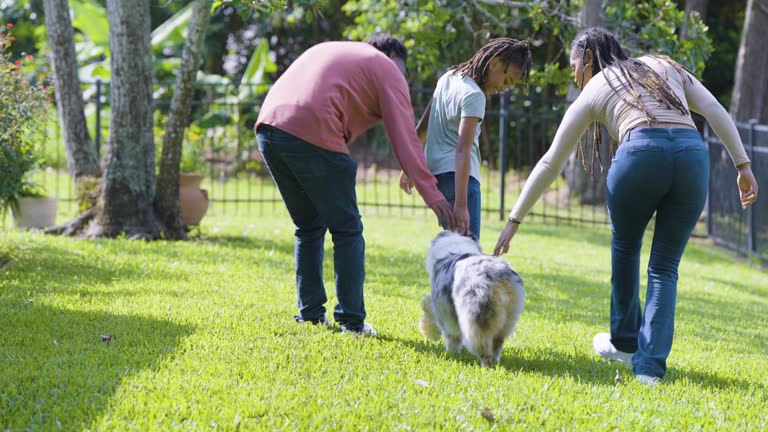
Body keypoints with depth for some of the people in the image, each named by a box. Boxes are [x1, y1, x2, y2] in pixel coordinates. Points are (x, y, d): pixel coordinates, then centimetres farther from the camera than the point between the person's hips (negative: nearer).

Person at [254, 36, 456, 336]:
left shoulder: (330, 50, 34)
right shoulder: (387, 70, 12)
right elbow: (404, 138, 3)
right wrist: (431, 194, 0)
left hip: (268, 126, 7)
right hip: (312, 136, -7)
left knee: (309, 227, 20)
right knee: (347, 230, 5)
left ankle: (310, 314, 19)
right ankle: (351, 320, 1)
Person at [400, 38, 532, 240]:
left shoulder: (448, 77, 12)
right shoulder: (473, 95, -14)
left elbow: (422, 127, 19)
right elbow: (463, 150, -22)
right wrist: (461, 205, -27)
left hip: (436, 172, 9)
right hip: (456, 175, -9)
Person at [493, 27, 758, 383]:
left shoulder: (592, 93, 23)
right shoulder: (665, 66, 31)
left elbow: (550, 163, 24)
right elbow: (714, 111, 17)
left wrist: (514, 220, 28)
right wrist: (743, 166, 14)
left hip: (641, 151, -2)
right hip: (693, 154, 2)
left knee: (625, 244, 27)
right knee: (664, 266, 15)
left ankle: (625, 341, 38)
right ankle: (650, 365, 5)